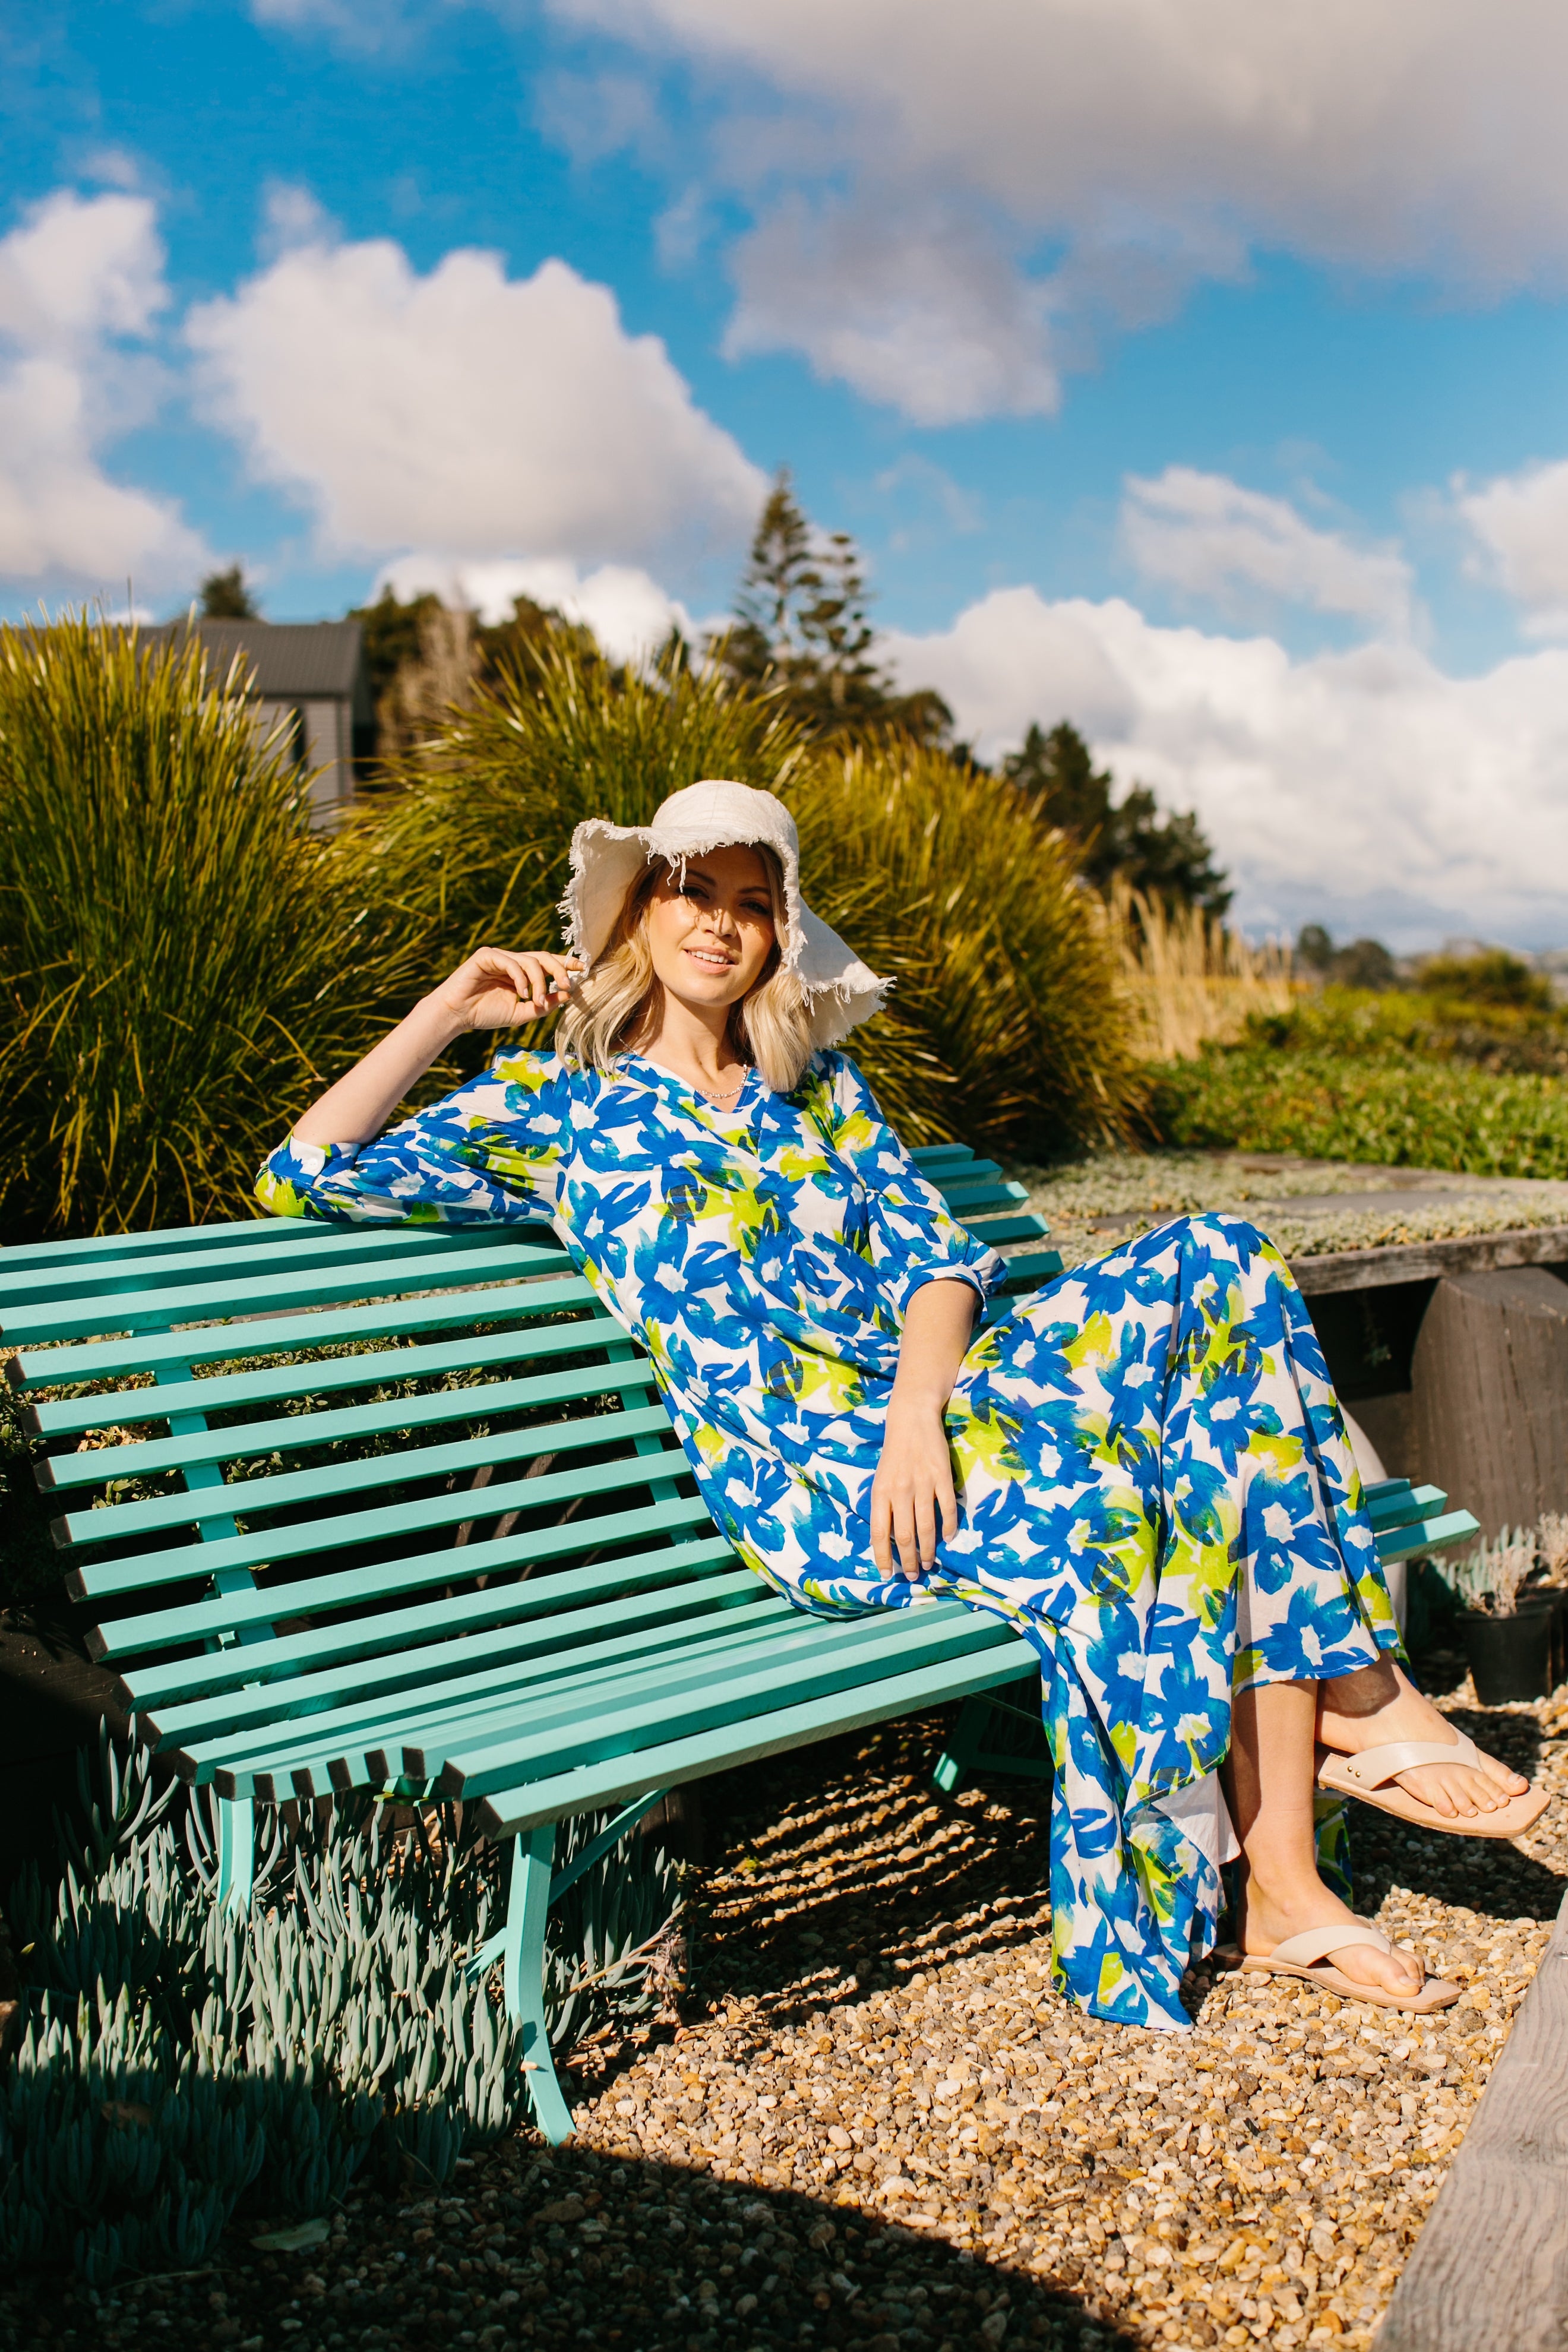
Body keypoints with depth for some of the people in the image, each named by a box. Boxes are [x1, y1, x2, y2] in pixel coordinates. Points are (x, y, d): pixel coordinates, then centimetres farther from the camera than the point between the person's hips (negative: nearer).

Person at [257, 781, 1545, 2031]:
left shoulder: (821, 1087, 23)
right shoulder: (562, 1104, 13)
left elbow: (940, 1260, 11)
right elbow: (302, 1175, 8)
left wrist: (919, 1410, -10)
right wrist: (448, 1010, 4)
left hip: (937, 1396, 5)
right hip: (806, 1476, -5)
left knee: (1218, 1262, -19)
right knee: (1101, 1490, -32)